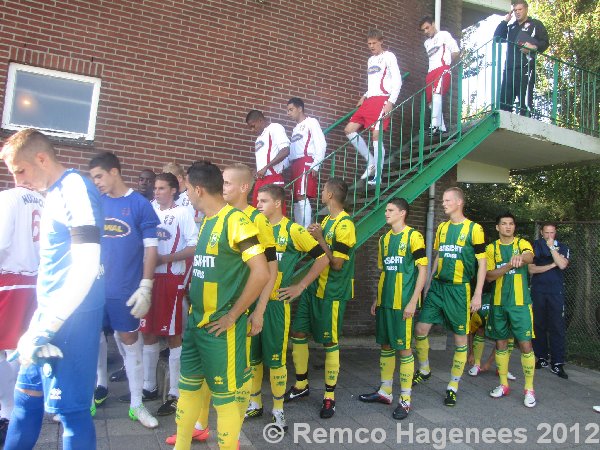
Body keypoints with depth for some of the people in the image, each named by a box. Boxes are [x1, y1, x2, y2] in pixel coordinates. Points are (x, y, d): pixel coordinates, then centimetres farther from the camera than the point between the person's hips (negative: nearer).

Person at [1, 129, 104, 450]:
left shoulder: (75, 188, -15)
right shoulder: (55, 193, 14)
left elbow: (87, 267, -24)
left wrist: (43, 328, -21)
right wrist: (40, 319, 19)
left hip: (70, 317, -9)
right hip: (52, 313, 9)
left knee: (68, 407, 1)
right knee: (26, 395, 22)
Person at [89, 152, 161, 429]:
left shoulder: (140, 205, -6)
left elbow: (150, 248, -6)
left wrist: (145, 286, -12)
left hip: (125, 289, -4)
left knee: (129, 340, 6)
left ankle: (136, 403, 18)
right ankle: (99, 388, 40)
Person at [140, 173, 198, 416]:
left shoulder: (183, 213, -4)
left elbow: (195, 248, -12)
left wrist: (164, 258, -16)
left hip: (172, 278, -6)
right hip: (150, 277, 6)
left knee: (174, 335, -1)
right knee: (148, 332, 13)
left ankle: (175, 393, 9)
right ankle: (148, 385, 28)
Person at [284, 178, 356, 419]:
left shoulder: (345, 225, -16)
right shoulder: (325, 220, 12)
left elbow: (337, 263, -19)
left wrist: (320, 239, -16)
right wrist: (311, 237, 2)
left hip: (332, 293, -9)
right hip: (313, 287, 9)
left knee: (330, 343, 3)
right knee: (297, 333, 11)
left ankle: (330, 396, 19)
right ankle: (301, 384, 29)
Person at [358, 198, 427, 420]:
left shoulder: (413, 236, -8)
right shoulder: (384, 239, 13)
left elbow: (422, 270, -10)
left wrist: (413, 301, -16)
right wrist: (377, 299, 16)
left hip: (403, 303, -7)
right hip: (384, 301, 7)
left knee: (403, 348, 0)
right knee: (385, 346, 14)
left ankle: (405, 399, 12)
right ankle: (385, 391, 27)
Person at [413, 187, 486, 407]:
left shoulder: (473, 229, -6)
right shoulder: (441, 228, 11)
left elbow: (481, 263, -5)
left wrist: (477, 294, -10)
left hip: (459, 290, -5)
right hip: (437, 286, 5)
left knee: (460, 339, 4)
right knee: (421, 329, 2)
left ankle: (453, 387, 16)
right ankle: (424, 371, 26)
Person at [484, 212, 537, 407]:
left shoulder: (522, 243, 2)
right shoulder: (491, 248, 5)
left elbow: (530, 256, -22)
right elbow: (489, 275, -4)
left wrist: (521, 258, -46)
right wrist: (509, 266, -21)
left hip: (520, 303, -2)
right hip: (498, 303, 2)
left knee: (525, 344, -3)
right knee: (501, 343, 10)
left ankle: (529, 389, 12)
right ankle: (503, 385, 24)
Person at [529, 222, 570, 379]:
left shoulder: (562, 247, 7)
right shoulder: (535, 247, 7)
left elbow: (562, 265, -12)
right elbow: (531, 269, -2)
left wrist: (552, 247, -14)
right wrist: (552, 265, -8)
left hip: (556, 292, 0)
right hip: (538, 291, 1)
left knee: (557, 327, -3)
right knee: (539, 325, 5)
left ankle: (557, 363, 1)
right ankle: (542, 357, 16)